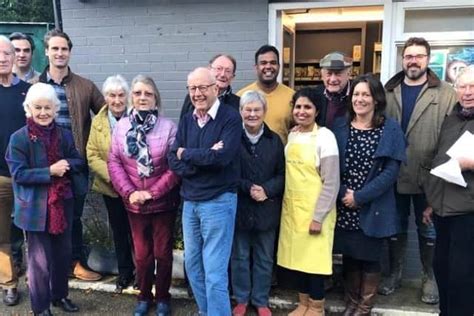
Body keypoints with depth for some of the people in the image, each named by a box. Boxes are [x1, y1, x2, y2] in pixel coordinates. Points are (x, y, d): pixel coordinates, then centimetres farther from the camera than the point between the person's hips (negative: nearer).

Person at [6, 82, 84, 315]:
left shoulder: (64, 135, 4)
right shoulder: (19, 138, -9)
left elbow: (80, 162, 7)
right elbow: (18, 174, -14)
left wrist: (67, 165, -15)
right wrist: (50, 171, -21)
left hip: (62, 204, 5)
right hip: (35, 208, -4)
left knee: (63, 253, 16)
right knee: (40, 259, 7)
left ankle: (60, 296, 36)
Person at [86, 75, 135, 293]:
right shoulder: (98, 122, 2)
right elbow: (92, 155, -1)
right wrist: (110, 175, -16)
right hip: (111, 188, 3)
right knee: (119, 231, 15)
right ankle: (125, 272, 31)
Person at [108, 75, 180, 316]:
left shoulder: (168, 127, -10)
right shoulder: (121, 126, 0)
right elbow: (114, 163, -1)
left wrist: (153, 192, -16)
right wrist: (130, 192, -11)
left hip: (163, 202, -2)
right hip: (134, 203, 2)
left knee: (163, 252, 11)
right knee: (141, 254, 14)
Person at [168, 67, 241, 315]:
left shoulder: (231, 118, -10)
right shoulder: (186, 121, 8)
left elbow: (222, 156, -24)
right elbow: (173, 161, 0)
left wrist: (186, 154, -10)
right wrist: (204, 158, -17)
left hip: (219, 201, -7)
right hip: (189, 202, 7)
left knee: (215, 272, -2)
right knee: (192, 264, 18)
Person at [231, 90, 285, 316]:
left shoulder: (275, 140, 3)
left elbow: (282, 175, 2)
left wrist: (266, 190, -15)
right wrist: (248, 187, -18)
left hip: (267, 209, 2)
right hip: (239, 207, -2)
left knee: (264, 259, 13)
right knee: (240, 257, 12)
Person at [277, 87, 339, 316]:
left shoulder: (324, 136, -11)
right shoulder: (292, 135, 8)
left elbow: (331, 183, -14)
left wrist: (318, 217, -16)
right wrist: (286, 205, 12)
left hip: (314, 210, -6)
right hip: (291, 208, 6)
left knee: (314, 257, 2)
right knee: (296, 255, 11)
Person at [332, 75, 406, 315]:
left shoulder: (390, 129, -5)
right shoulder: (339, 126, 3)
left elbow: (391, 171, -11)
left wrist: (360, 197, -15)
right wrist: (342, 194, -13)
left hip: (373, 208, -2)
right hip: (344, 208, 3)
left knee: (369, 257, 9)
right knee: (349, 255, 14)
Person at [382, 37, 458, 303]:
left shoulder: (446, 94, -2)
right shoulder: (388, 92, 3)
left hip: (428, 176, -1)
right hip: (394, 175, 2)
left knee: (428, 230, 13)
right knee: (396, 227, 15)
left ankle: (430, 277, 31)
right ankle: (395, 273, 31)